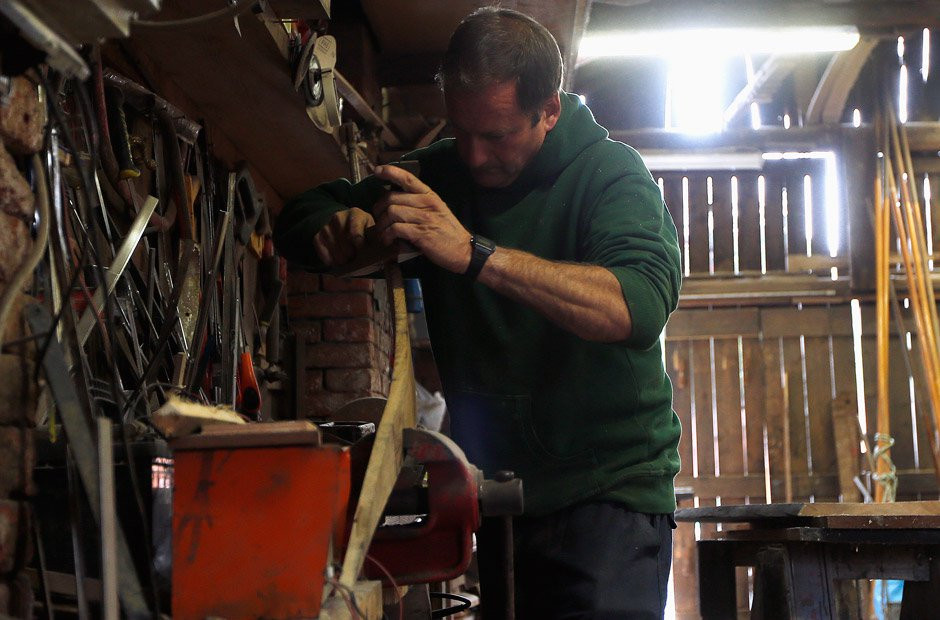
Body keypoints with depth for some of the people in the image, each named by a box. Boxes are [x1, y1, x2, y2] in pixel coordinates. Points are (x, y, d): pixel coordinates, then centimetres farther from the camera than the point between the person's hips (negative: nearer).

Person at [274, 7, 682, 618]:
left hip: (610, 485, -4)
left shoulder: (612, 173, -9)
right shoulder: (437, 173, 6)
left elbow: (638, 308, -29)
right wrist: (333, 229, -10)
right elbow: (299, 218, 16)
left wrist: (475, 254, -35)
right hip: (492, 484, 5)